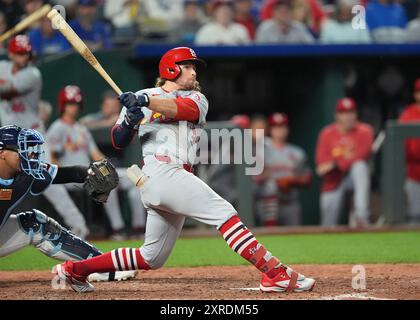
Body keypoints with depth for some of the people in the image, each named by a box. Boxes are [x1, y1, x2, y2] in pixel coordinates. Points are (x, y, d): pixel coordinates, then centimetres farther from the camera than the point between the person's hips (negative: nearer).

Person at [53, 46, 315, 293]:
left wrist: (145, 102, -22)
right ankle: (276, 273, -26)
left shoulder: (197, 99, 19)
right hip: (161, 170, -6)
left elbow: (179, 108, -6)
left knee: (152, 257, 9)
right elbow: (119, 141, 8)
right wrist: (129, 121, -13)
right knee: (225, 213, -18)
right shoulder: (140, 97, 12)